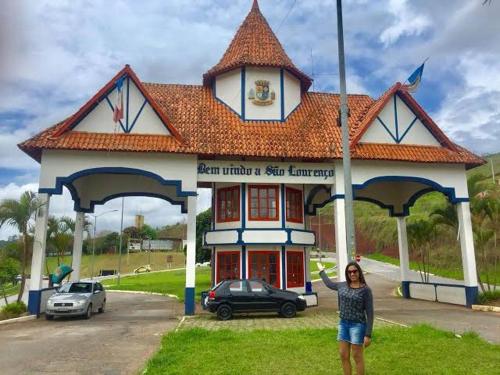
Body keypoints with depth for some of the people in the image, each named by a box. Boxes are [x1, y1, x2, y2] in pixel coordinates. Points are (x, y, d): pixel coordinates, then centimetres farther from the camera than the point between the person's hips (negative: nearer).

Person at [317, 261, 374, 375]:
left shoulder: (365, 289, -10)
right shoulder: (343, 286, 6)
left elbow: (369, 313, -10)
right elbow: (329, 284, 27)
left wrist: (368, 334, -13)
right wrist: (322, 271, 39)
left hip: (357, 325, -6)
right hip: (343, 324, 6)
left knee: (357, 357, 3)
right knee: (343, 355, 10)